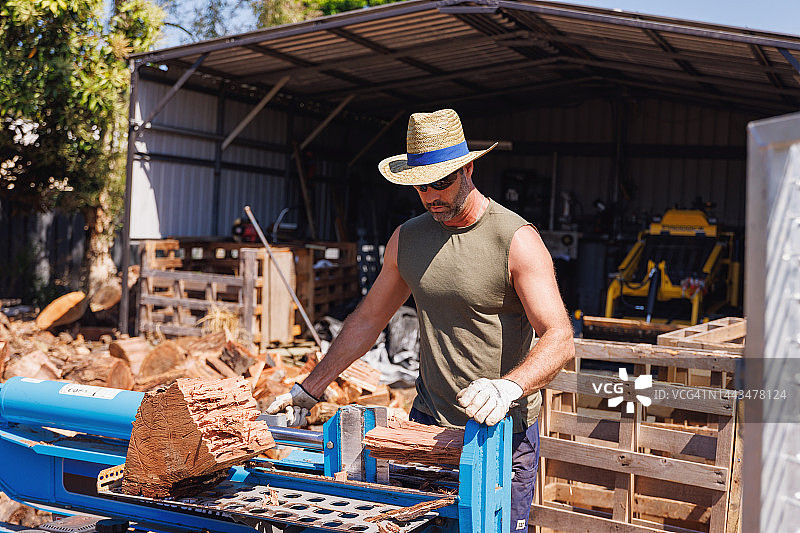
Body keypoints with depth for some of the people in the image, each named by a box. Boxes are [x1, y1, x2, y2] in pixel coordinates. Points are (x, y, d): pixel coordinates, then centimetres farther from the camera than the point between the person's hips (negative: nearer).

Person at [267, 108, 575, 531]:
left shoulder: (517, 240, -13)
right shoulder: (406, 239, 5)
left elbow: (559, 340, -20)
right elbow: (366, 321, 15)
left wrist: (509, 387, -39)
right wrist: (309, 389, 13)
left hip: (504, 432, -4)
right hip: (427, 422, 5)